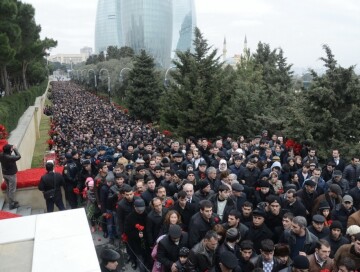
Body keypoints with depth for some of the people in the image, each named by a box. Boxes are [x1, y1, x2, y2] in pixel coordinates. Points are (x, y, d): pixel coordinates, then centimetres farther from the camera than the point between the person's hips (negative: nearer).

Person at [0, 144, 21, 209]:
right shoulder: (10, 157, -32)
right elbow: (19, 156, -20)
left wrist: (12, 149, -6)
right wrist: (15, 149, -13)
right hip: (11, 175, -8)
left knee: (8, 188, 22)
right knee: (12, 190, 6)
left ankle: (11, 201, 37)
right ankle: (11, 204, 17)